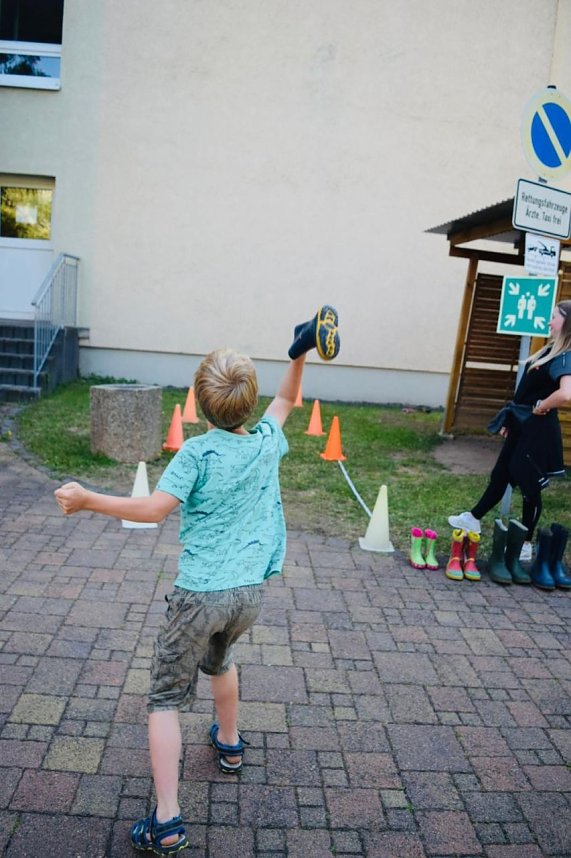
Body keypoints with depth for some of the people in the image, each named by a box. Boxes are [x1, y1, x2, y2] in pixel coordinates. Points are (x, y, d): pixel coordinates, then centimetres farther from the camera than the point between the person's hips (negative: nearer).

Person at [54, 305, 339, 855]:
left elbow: (152, 509, -22)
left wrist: (87, 500, -14)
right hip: (249, 590, 6)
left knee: (165, 698, 5)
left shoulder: (198, 451, -16)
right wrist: (299, 355, 15)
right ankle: (229, 745, 52)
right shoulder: (267, 441, -2)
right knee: (219, 659, 34)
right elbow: (285, 401, 19)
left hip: (200, 593, -5)